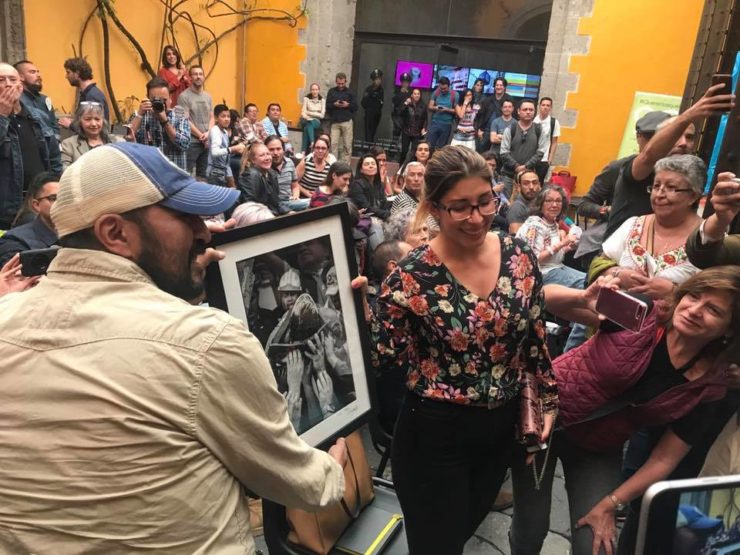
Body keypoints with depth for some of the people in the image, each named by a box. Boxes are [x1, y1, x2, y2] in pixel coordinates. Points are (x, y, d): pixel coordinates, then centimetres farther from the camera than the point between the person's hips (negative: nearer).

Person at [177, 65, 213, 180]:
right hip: (191, 141, -6)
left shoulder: (208, 97, 14)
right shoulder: (184, 96, -6)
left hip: (207, 141, 6)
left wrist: (208, 133, -4)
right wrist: (200, 136, -9)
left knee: (203, 174, 11)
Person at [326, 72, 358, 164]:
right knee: (333, 144, -5)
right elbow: (327, 105, 7)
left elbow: (355, 107, 6)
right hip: (335, 122, 1)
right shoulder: (331, 91, 8)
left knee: (347, 145, -1)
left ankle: (346, 164, 5)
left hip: (347, 122, 0)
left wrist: (348, 105, -12)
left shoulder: (349, 92, 7)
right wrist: (334, 104, -12)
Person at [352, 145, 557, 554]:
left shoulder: (519, 255, -6)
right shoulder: (412, 276, -19)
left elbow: (535, 337, 5)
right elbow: (388, 360, -16)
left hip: (501, 428, 5)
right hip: (435, 435, -4)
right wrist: (360, 306, -30)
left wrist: (548, 399, 9)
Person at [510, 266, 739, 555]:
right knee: (530, 529, 5)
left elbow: (664, 459, -6)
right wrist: (583, 299, -46)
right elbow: (547, 298, -25)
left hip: (597, 452, 2)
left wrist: (609, 505, -8)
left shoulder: (708, 388, -12)